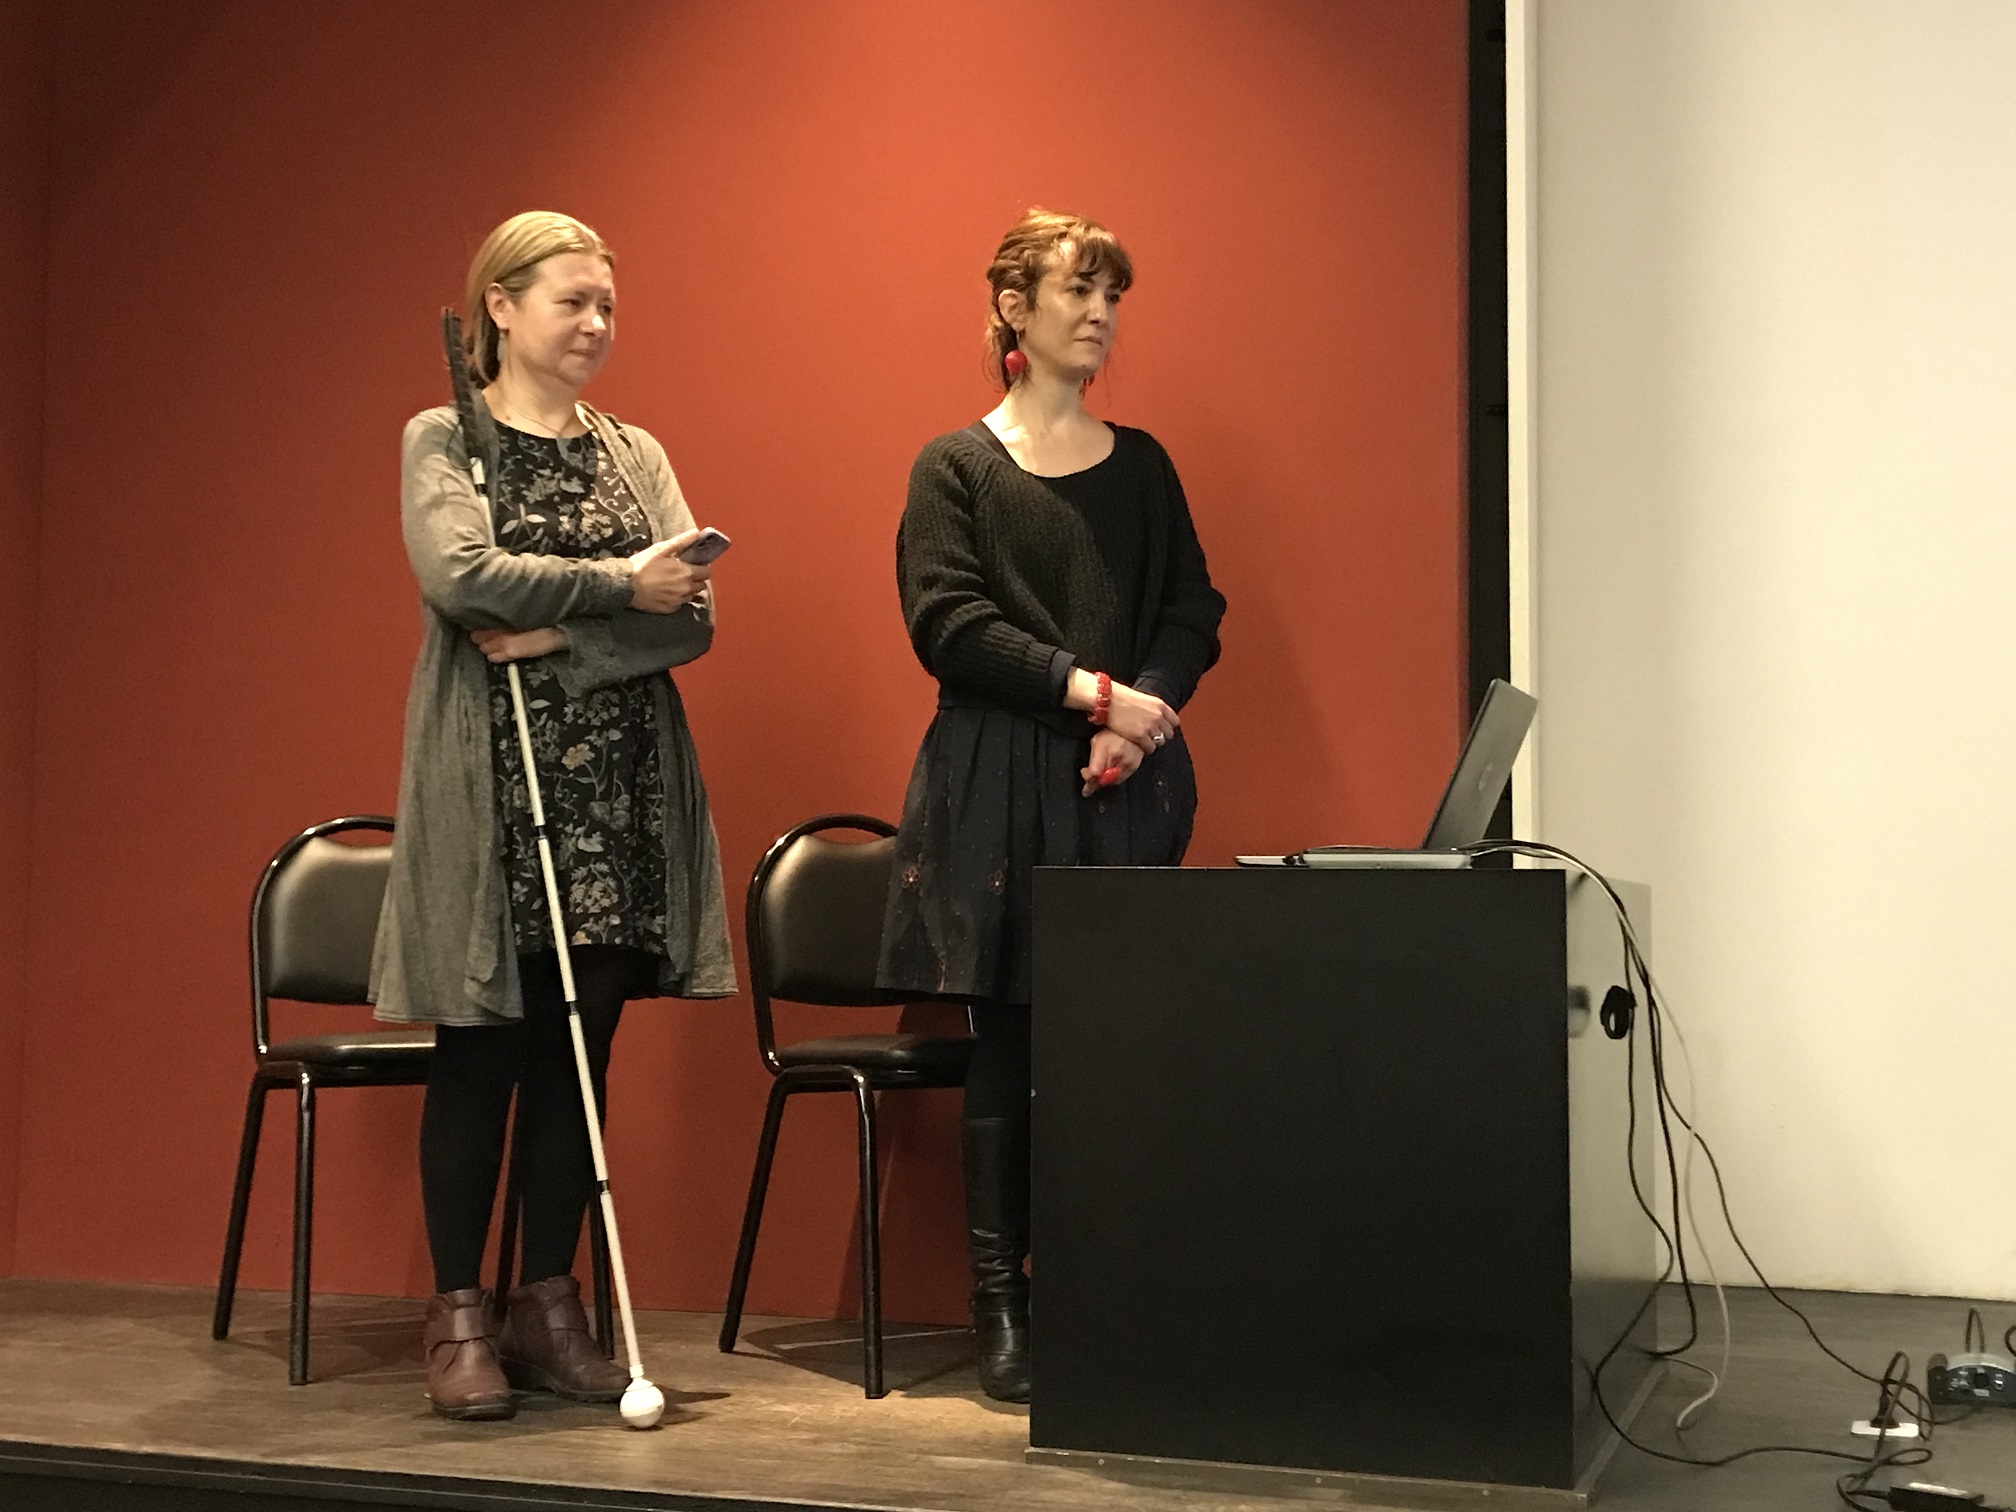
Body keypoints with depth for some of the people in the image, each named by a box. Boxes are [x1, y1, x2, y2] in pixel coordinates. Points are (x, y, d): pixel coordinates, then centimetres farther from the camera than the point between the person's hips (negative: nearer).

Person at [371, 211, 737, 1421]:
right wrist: (617, 583, -13)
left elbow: (693, 616, 0)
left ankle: (551, 1309, 16)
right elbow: (459, 573, -17)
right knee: (481, 1053, 0)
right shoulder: (444, 440, 3)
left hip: (620, 785, 4)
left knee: (580, 1056, 7)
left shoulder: (636, 453, 13)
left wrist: (556, 634, -13)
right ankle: (462, 1318, 10)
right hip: (492, 783, -4)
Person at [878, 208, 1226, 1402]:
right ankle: (1003, 1309, 6)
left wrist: (1141, 720, -8)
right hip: (1000, 789, -3)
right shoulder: (956, 466, 5)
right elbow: (948, 622, -6)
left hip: (1127, 789, 3)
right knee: (1008, 1045, -2)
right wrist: (1093, 689, -14)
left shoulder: (1142, 465, 15)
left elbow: (1195, 612, 10)